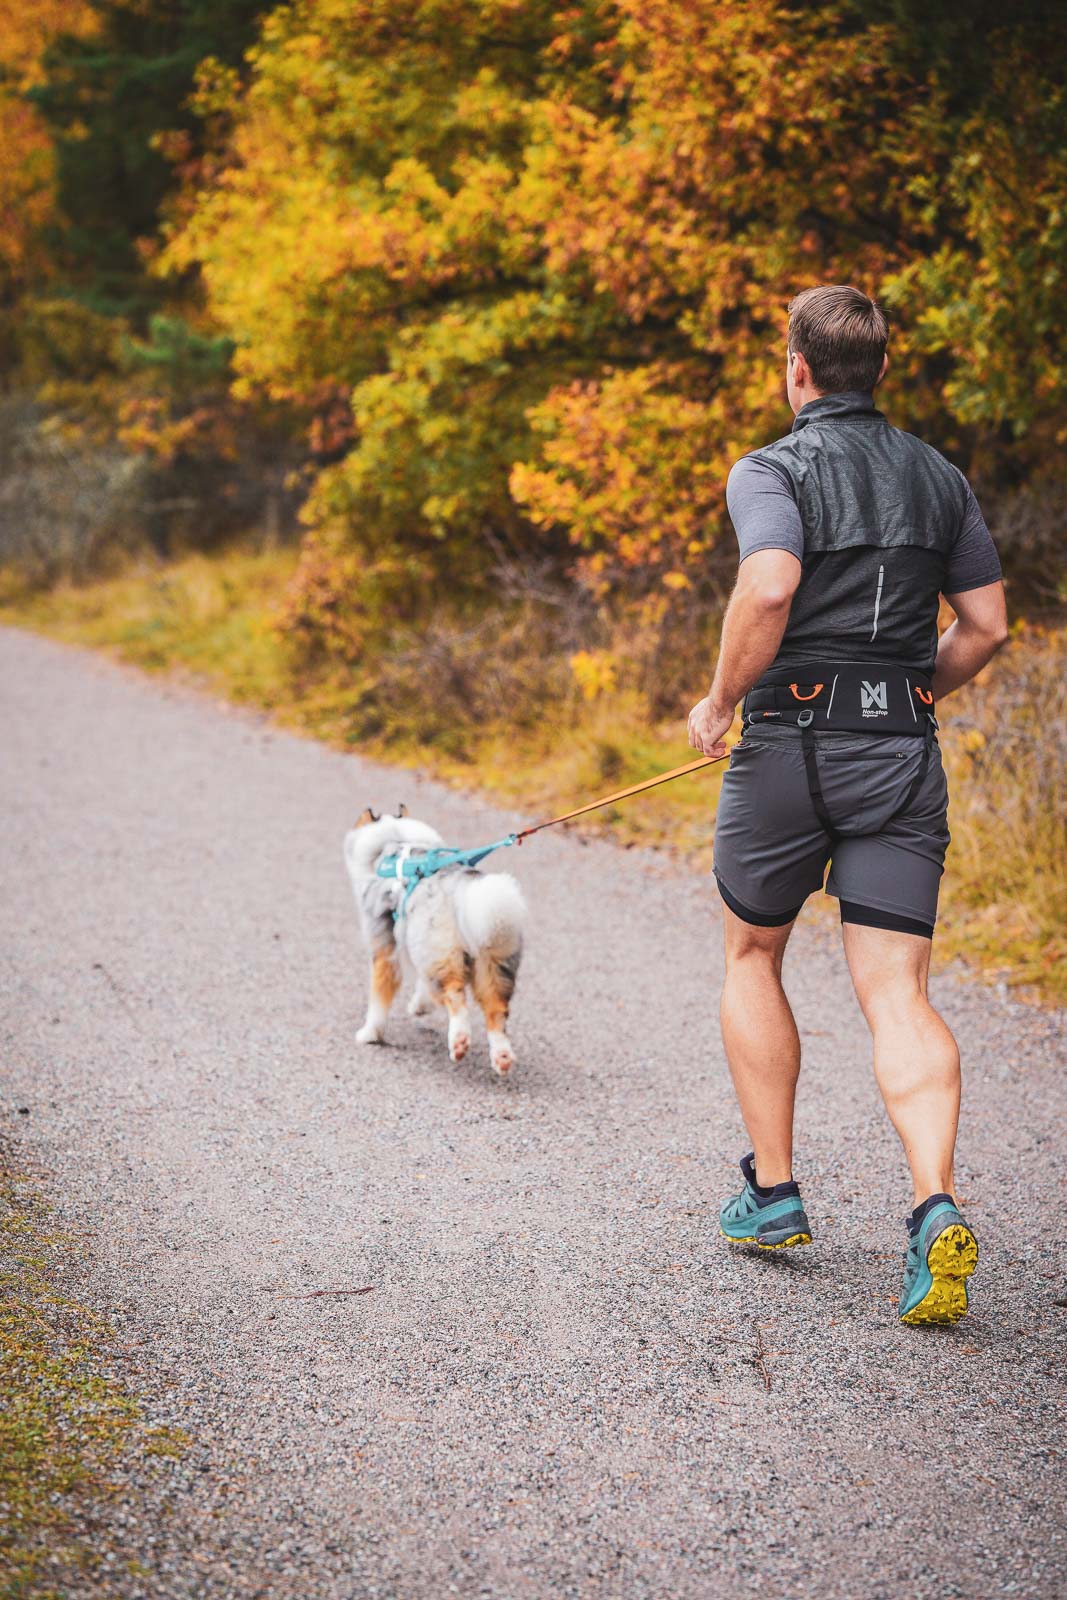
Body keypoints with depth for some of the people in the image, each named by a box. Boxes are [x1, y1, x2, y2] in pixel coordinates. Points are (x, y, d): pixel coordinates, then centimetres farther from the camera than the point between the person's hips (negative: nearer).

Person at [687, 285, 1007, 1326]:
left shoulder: (772, 471, -4)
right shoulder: (940, 478, 13)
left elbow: (770, 586, -23)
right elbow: (987, 625, 15)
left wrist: (719, 704, -10)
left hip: (791, 742, -3)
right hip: (904, 755, 3)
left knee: (751, 959, 18)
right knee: (896, 992, -2)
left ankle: (774, 1191, 21)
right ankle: (936, 1209, -22)